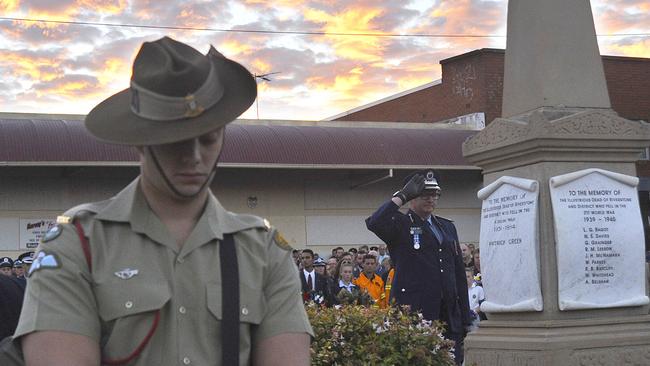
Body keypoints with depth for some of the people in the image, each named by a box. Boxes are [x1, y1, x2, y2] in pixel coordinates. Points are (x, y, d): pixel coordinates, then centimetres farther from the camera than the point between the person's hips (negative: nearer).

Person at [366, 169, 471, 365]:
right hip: (414, 312, -6)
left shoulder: (448, 227, 21)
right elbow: (374, 223, -21)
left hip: (449, 316, 6)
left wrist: (465, 316, 15)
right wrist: (402, 196, -14)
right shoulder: (400, 225, 3)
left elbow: (459, 272, 20)